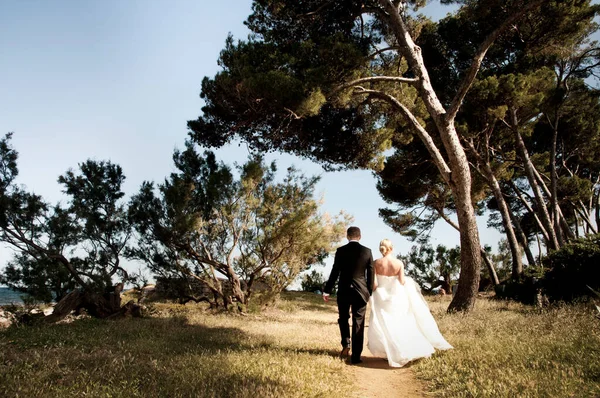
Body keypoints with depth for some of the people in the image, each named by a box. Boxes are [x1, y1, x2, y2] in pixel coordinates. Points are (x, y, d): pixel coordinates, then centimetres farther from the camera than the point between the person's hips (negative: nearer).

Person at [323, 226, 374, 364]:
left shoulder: (341, 250, -5)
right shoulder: (367, 251, -1)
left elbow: (335, 272, -5)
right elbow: (370, 274, 1)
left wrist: (327, 290, 2)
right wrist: (369, 292, 11)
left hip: (344, 290, -1)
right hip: (361, 291, 1)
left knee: (343, 319, 21)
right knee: (358, 324, 7)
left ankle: (346, 345, 5)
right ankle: (356, 356, 9)